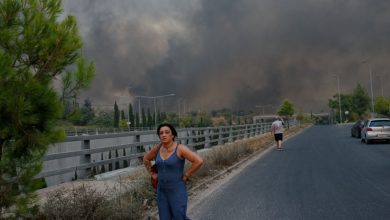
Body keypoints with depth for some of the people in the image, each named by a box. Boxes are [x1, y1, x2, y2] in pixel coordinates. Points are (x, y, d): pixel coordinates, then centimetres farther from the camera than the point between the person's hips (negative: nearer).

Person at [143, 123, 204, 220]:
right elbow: (146, 158, 18)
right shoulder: (158, 148, 0)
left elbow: (199, 161, -23)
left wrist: (186, 176, -15)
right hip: (162, 190, 6)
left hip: (177, 190, -6)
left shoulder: (180, 148, -17)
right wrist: (152, 174, 10)